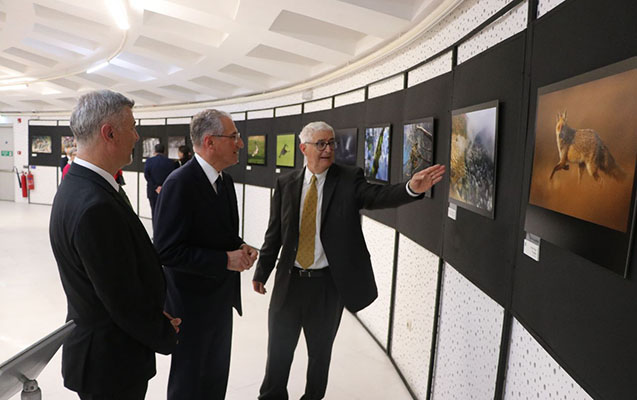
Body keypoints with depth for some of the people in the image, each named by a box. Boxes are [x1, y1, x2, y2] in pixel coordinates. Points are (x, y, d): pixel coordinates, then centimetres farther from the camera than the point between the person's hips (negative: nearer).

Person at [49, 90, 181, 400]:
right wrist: (166, 336, -9)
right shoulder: (96, 207, -31)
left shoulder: (76, 186, 1)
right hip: (112, 362, -9)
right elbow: (124, 302, -25)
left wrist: (156, 314, 4)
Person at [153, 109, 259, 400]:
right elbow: (167, 251, -25)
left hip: (221, 298, 8)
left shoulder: (225, 180, 4)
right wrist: (225, 260, -25)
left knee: (217, 376, 24)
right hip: (192, 303, -8)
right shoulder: (180, 184, -23)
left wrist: (241, 248, -5)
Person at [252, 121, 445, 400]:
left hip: (328, 283, -1)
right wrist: (262, 272, 9)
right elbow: (274, 232, 5)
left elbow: (379, 196, -24)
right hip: (289, 280, 2)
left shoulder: (349, 180, -6)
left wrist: (412, 188, -44)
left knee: (320, 350, 17)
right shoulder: (286, 183, 1)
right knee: (279, 347, 16)